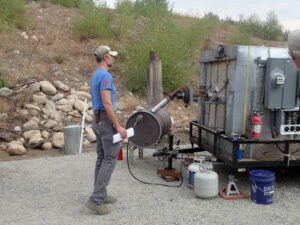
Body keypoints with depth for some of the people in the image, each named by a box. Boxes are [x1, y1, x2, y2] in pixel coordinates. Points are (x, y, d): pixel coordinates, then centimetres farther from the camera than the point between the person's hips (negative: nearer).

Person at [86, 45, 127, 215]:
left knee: (102, 158, 12)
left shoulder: (95, 76, 16)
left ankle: (100, 195, 19)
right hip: (107, 121, -10)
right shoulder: (105, 76, -16)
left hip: (98, 120, 10)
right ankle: (96, 199, -9)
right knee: (110, 159, -7)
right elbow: (107, 104, -24)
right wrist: (118, 126, -23)